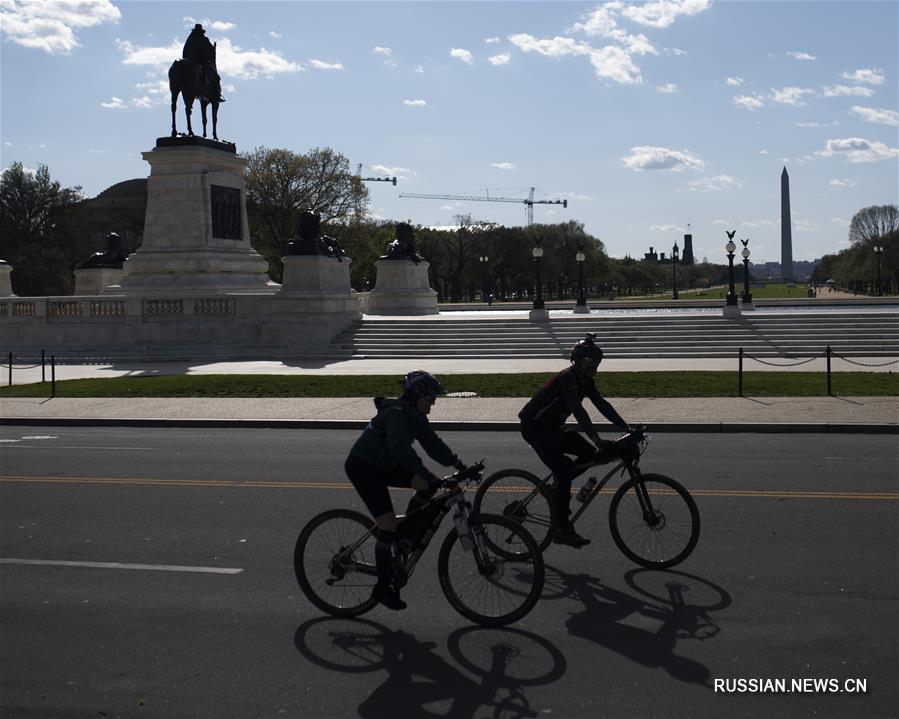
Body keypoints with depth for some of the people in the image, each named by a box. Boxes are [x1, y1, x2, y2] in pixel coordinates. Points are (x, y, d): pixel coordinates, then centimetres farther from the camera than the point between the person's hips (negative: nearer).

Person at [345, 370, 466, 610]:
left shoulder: (416, 416, 2)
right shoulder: (396, 414, -27)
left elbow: (432, 443, 3)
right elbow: (401, 448, -41)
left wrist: (457, 464, -7)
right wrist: (427, 476, -48)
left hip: (385, 466, 9)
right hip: (362, 467, -9)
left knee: (430, 486, -8)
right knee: (388, 526, -13)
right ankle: (383, 588, -1)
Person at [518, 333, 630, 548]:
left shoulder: (585, 380, 4)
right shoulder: (567, 378, -24)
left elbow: (602, 405, 3)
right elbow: (579, 412, -34)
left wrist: (627, 428, -5)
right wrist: (599, 441, -41)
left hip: (552, 427, 9)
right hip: (535, 427, -9)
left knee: (589, 454, -1)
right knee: (564, 470, -19)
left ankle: (557, 490, 16)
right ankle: (561, 530, -14)